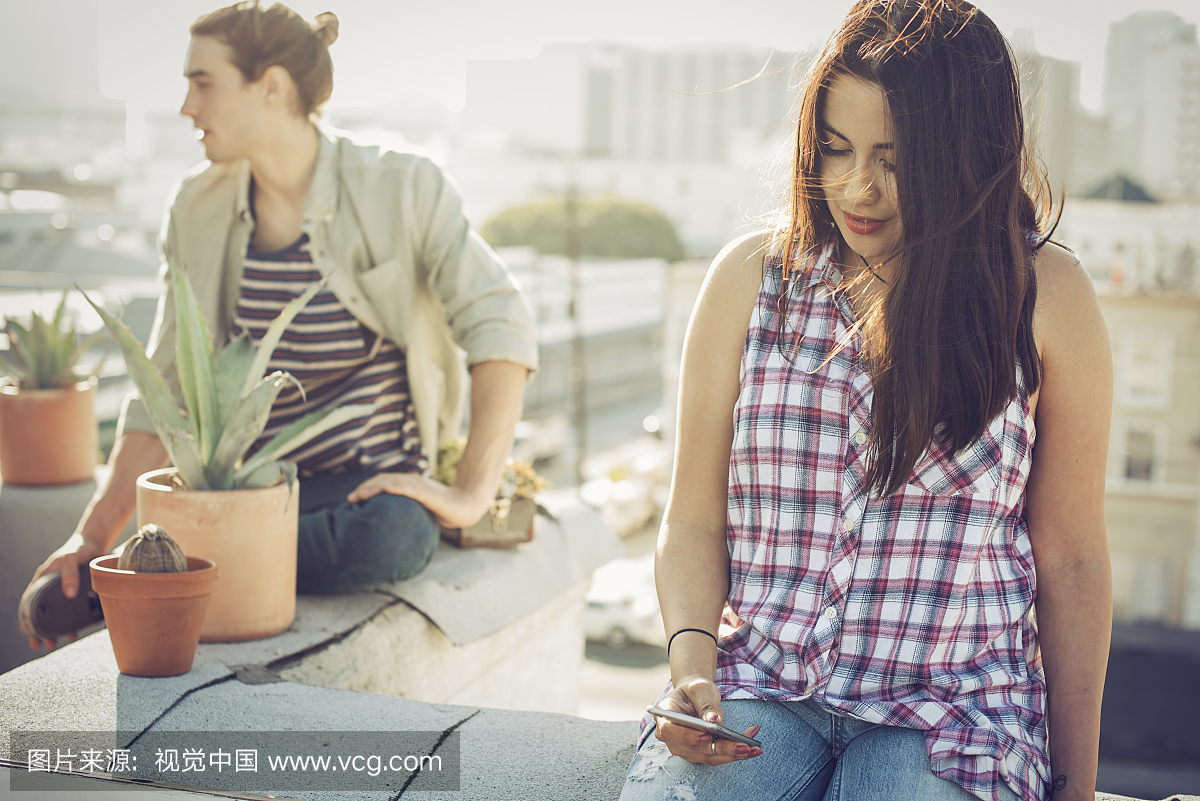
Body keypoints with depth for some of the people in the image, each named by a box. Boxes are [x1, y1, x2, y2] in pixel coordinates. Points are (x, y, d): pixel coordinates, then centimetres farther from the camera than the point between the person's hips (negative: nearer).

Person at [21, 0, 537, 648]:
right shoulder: (198, 207, 5)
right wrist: (94, 536, -2)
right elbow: (166, 389, 6)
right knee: (57, 598, -24)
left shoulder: (400, 189, -7)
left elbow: (501, 328, -12)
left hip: (374, 487, -2)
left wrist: (472, 495, -20)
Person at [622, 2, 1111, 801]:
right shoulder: (752, 276, 5)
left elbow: (1072, 560, 3)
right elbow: (694, 522, 7)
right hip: (757, 683, 1)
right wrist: (692, 659, -11)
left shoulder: (1043, 295, -1)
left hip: (952, 701, -1)